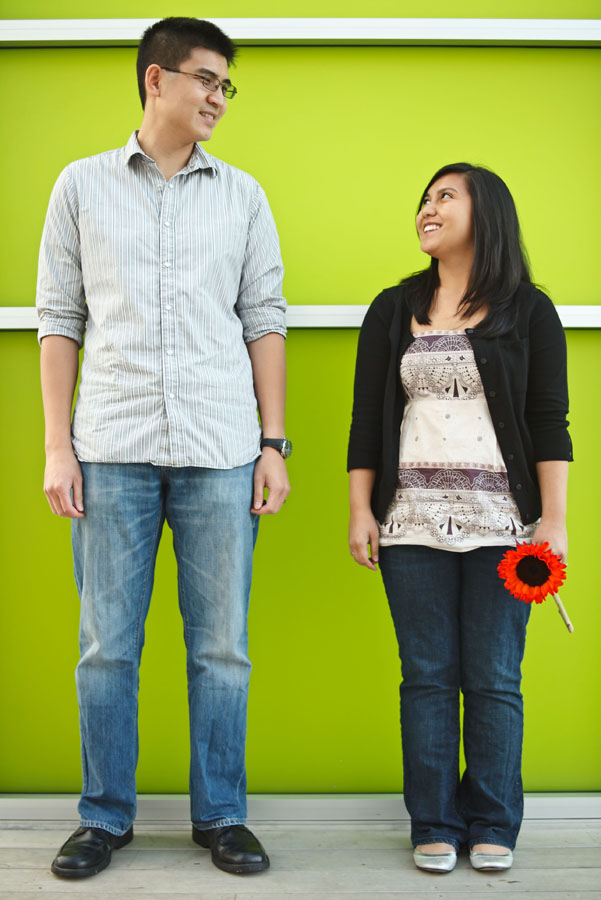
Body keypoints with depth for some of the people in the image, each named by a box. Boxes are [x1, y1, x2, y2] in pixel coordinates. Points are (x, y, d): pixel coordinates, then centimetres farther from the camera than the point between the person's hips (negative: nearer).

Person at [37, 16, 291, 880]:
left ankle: (221, 815, 19)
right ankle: (105, 816, 20)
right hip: (113, 449, 0)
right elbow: (60, 320, 7)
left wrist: (274, 443, 3)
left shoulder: (242, 195, 12)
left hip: (220, 450, 1)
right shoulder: (83, 185, 10)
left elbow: (264, 321, 10)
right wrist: (57, 446, 0)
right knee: (107, 645, 5)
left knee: (222, 646, 5)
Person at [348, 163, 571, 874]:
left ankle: (493, 826, 16)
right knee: (427, 675, 4)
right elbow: (368, 418, 9)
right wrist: (359, 510, 3)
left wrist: (553, 519, -5)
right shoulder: (393, 310, 12)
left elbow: (549, 422, 1)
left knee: (493, 677, 2)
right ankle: (434, 825, 16)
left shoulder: (528, 310, 5)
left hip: (499, 521, -2)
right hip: (413, 522, 2)